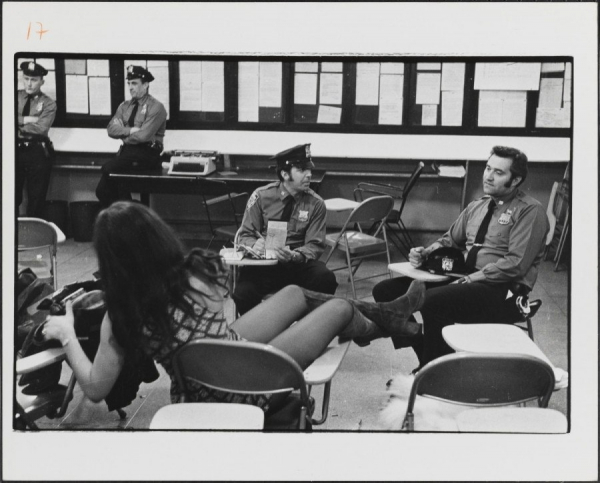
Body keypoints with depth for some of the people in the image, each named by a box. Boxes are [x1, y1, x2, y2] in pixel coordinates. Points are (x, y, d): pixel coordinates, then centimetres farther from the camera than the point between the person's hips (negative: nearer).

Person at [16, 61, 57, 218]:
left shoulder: (48, 104, 2)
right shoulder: (15, 96, 11)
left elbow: (41, 128, -13)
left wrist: (18, 123, -9)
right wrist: (26, 119, -12)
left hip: (37, 152, -2)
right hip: (15, 149, 2)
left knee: (36, 199, 4)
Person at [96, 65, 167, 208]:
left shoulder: (156, 107, -4)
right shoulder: (125, 106, 17)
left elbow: (143, 135, -15)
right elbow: (111, 129, 3)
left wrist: (124, 136, -1)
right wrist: (130, 130, -12)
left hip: (146, 154, -6)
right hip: (127, 152, 6)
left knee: (108, 168, -25)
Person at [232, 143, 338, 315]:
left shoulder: (316, 204, -1)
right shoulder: (261, 196, -2)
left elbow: (314, 246, -1)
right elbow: (245, 236, 4)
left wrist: (296, 255, -25)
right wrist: (255, 244, -22)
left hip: (298, 263, 1)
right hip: (263, 263, -1)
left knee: (326, 279, -30)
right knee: (243, 294, -31)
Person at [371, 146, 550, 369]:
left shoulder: (530, 210, -4)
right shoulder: (477, 206, 19)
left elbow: (515, 265, -13)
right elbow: (449, 240, 26)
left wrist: (469, 280, -16)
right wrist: (424, 254, 4)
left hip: (500, 290, -8)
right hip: (463, 279, 8)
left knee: (433, 300, -35)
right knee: (386, 291, -5)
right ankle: (426, 359, -1)